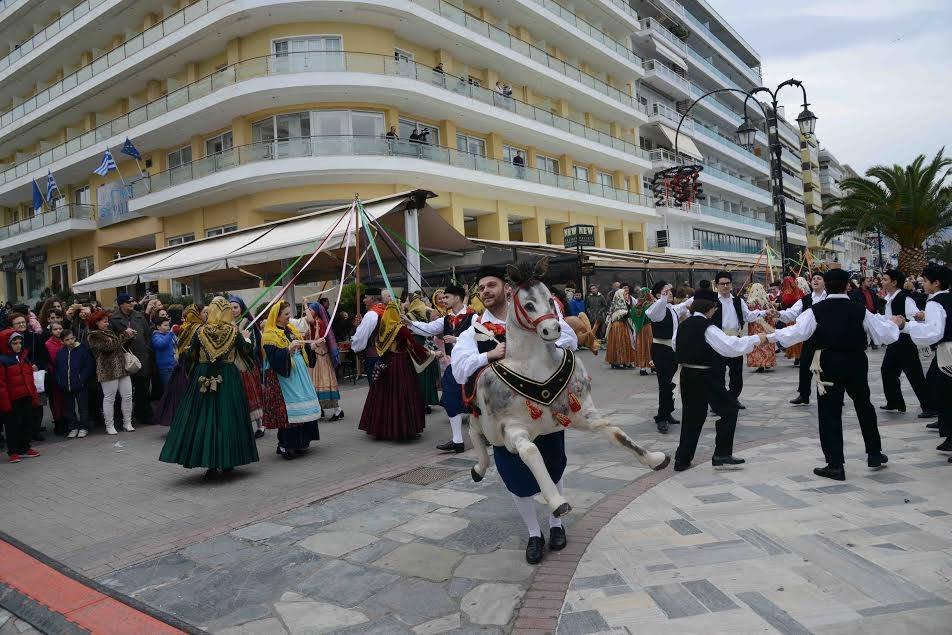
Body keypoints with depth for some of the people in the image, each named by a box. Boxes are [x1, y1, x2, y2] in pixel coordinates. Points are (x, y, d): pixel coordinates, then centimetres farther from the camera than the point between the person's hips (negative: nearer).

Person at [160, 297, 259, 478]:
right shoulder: (234, 331, -5)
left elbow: (192, 354, 1)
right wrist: (246, 338, 21)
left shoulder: (201, 331, -4)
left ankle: (212, 464, 2)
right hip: (228, 378, 0)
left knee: (205, 416, 5)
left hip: (204, 377, 0)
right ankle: (227, 461, 13)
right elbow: (246, 351, 3)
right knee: (227, 416, 8)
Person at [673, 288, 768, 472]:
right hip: (706, 377, -7)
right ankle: (722, 454, 6)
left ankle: (682, 459, 15)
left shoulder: (683, 326, 7)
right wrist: (757, 339, -14)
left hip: (687, 375, 7)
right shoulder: (707, 327, -15)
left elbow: (676, 347, 22)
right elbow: (731, 346, -22)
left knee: (691, 415, 14)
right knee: (729, 409, 8)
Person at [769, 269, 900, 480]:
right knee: (864, 407, 23)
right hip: (857, 363, 3)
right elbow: (883, 335, 5)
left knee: (830, 413, 2)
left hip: (829, 365, -3)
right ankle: (875, 454, 35)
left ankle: (835, 465, 3)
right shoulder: (860, 310, -2)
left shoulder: (816, 310, -9)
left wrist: (771, 336, -4)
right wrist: (894, 324, 25)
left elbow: (797, 332, -15)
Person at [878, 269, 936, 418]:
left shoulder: (905, 299, -18)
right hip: (893, 341, 9)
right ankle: (894, 402, 28)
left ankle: (929, 407, 5)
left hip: (905, 341, -9)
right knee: (887, 371, 15)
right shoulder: (888, 299, 7)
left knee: (915, 375, -4)